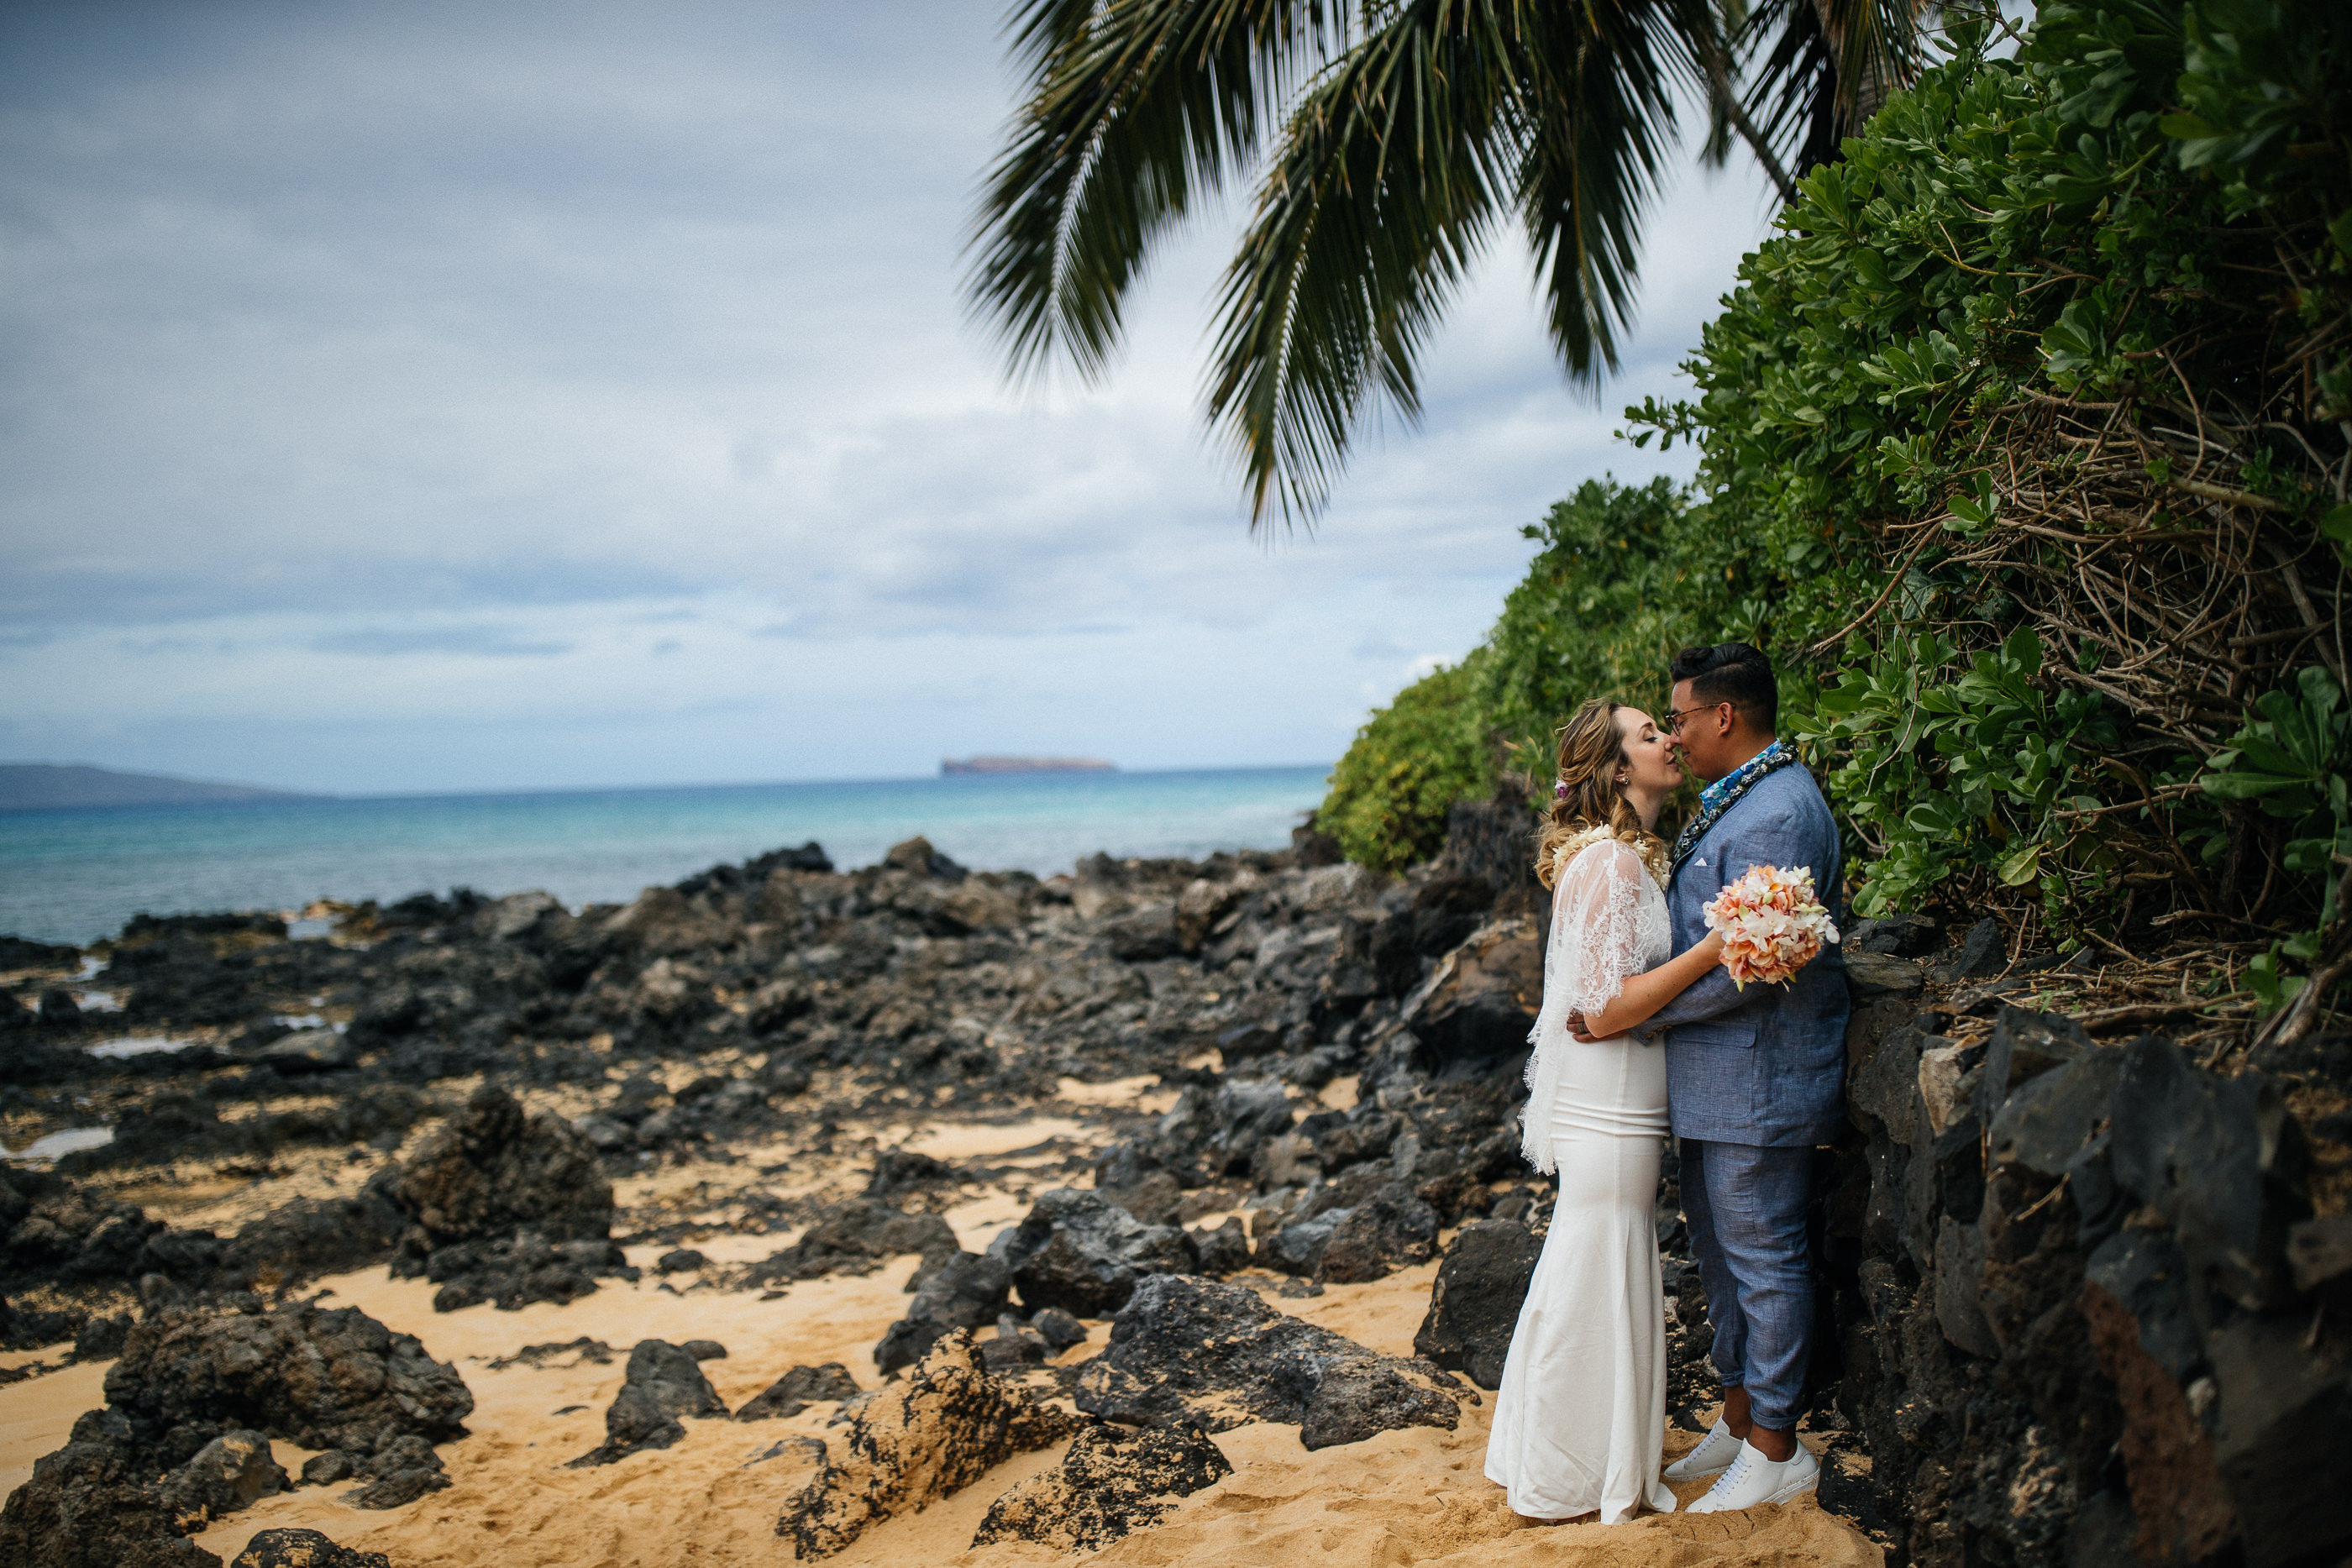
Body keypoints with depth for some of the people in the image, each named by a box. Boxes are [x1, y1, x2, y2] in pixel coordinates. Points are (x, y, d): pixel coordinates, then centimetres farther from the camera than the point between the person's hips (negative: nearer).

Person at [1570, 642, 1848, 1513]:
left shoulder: (1777, 816, -22)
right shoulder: (1732, 803, 13)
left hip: (1759, 1083, -11)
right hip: (1713, 1081, 11)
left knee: (1763, 1260, 1)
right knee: (1719, 1250, 19)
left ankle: (1776, 1450, 15)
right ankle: (1738, 1420, 32)